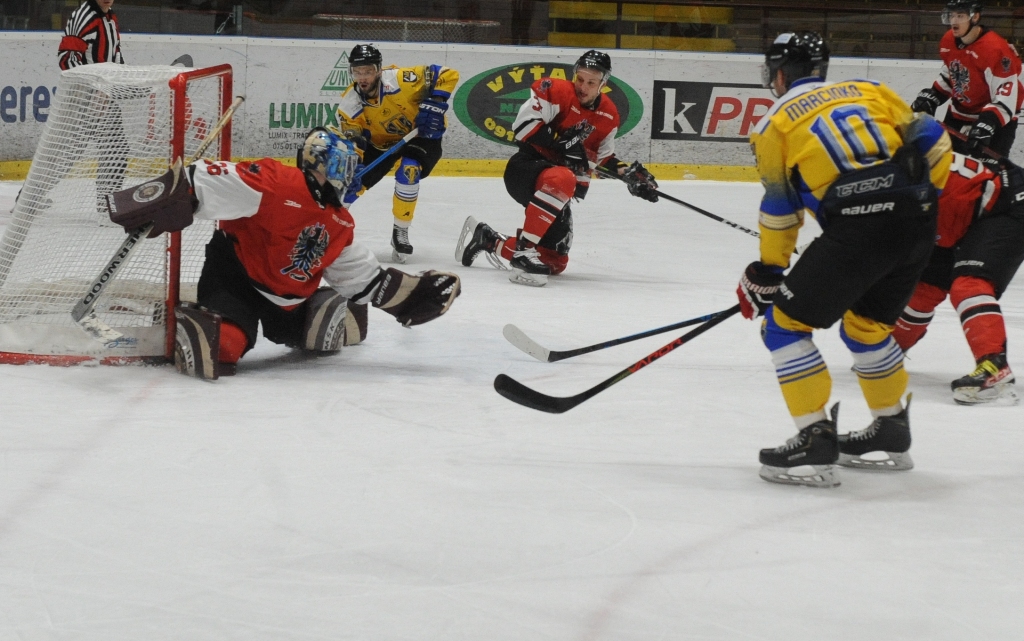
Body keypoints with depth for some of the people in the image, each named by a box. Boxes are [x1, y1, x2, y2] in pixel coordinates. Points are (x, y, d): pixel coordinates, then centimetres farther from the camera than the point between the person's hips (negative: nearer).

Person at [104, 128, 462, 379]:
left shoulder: (339, 225, 5)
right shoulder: (274, 183, -23)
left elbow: (364, 278, 12)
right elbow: (203, 184, -31)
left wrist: (414, 295, 4)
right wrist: (155, 201, -43)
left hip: (288, 297, 9)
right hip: (234, 273, -9)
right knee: (230, 341, -36)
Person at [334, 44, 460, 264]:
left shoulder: (400, 80, -32)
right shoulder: (349, 104, -18)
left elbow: (447, 74, -27)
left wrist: (435, 104, -34)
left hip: (422, 133, -4)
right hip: (381, 144, 4)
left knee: (408, 169, -32)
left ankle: (401, 232, -15)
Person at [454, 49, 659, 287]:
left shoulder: (609, 115, 6)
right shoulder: (556, 91, -14)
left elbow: (604, 158, 17)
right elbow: (524, 124, -23)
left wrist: (630, 174, 2)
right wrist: (561, 143, -27)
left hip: (556, 183, 8)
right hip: (525, 167, -8)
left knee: (555, 262, 7)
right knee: (562, 180, -43)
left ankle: (487, 240, 24)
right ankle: (524, 253, -39)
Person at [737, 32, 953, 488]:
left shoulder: (776, 123, 13)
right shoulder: (869, 91, 23)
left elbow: (780, 210, 12)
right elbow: (933, 143, 13)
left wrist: (766, 274, 22)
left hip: (856, 230, -6)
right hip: (918, 227, 6)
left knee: (786, 324, 6)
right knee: (867, 326, 27)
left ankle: (815, 442, -1)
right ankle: (892, 435, 36)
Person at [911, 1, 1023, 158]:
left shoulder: (995, 49, -29)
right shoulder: (948, 41, -5)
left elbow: (1006, 97, -29)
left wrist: (986, 125, -37)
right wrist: (930, 98, 5)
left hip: (996, 121, -7)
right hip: (958, 115, 8)